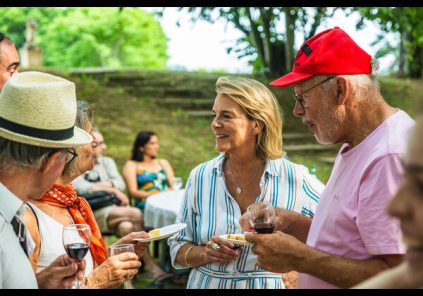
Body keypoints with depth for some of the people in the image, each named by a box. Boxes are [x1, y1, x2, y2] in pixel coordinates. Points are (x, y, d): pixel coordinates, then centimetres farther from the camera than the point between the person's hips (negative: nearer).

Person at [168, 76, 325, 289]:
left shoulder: (295, 179, -13)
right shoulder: (200, 177, -6)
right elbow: (177, 249, 0)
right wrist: (206, 253, -19)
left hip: (269, 284, -1)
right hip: (207, 283, 2)